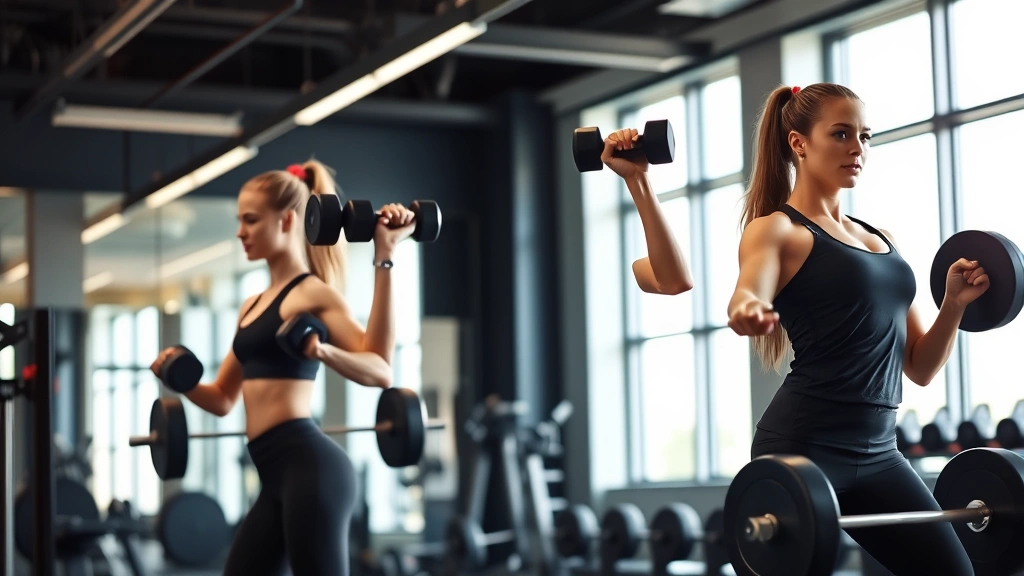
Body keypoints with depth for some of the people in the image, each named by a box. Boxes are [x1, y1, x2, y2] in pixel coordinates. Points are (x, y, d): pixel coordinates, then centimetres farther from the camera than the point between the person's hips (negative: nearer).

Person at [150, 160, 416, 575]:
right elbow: (224, 399, 25)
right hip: (277, 476, 9)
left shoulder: (313, 293, -5)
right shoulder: (253, 306, 21)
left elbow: (379, 369, -20)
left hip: (310, 467, -9)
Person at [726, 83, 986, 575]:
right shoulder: (775, 230, -2)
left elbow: (920, 368, 17)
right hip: (803, 445, -7)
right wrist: (748, 311, -49)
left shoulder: (881, 239, 18)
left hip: (876, 450, 7)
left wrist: (955, 305, 0)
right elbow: (748, 298, -26)